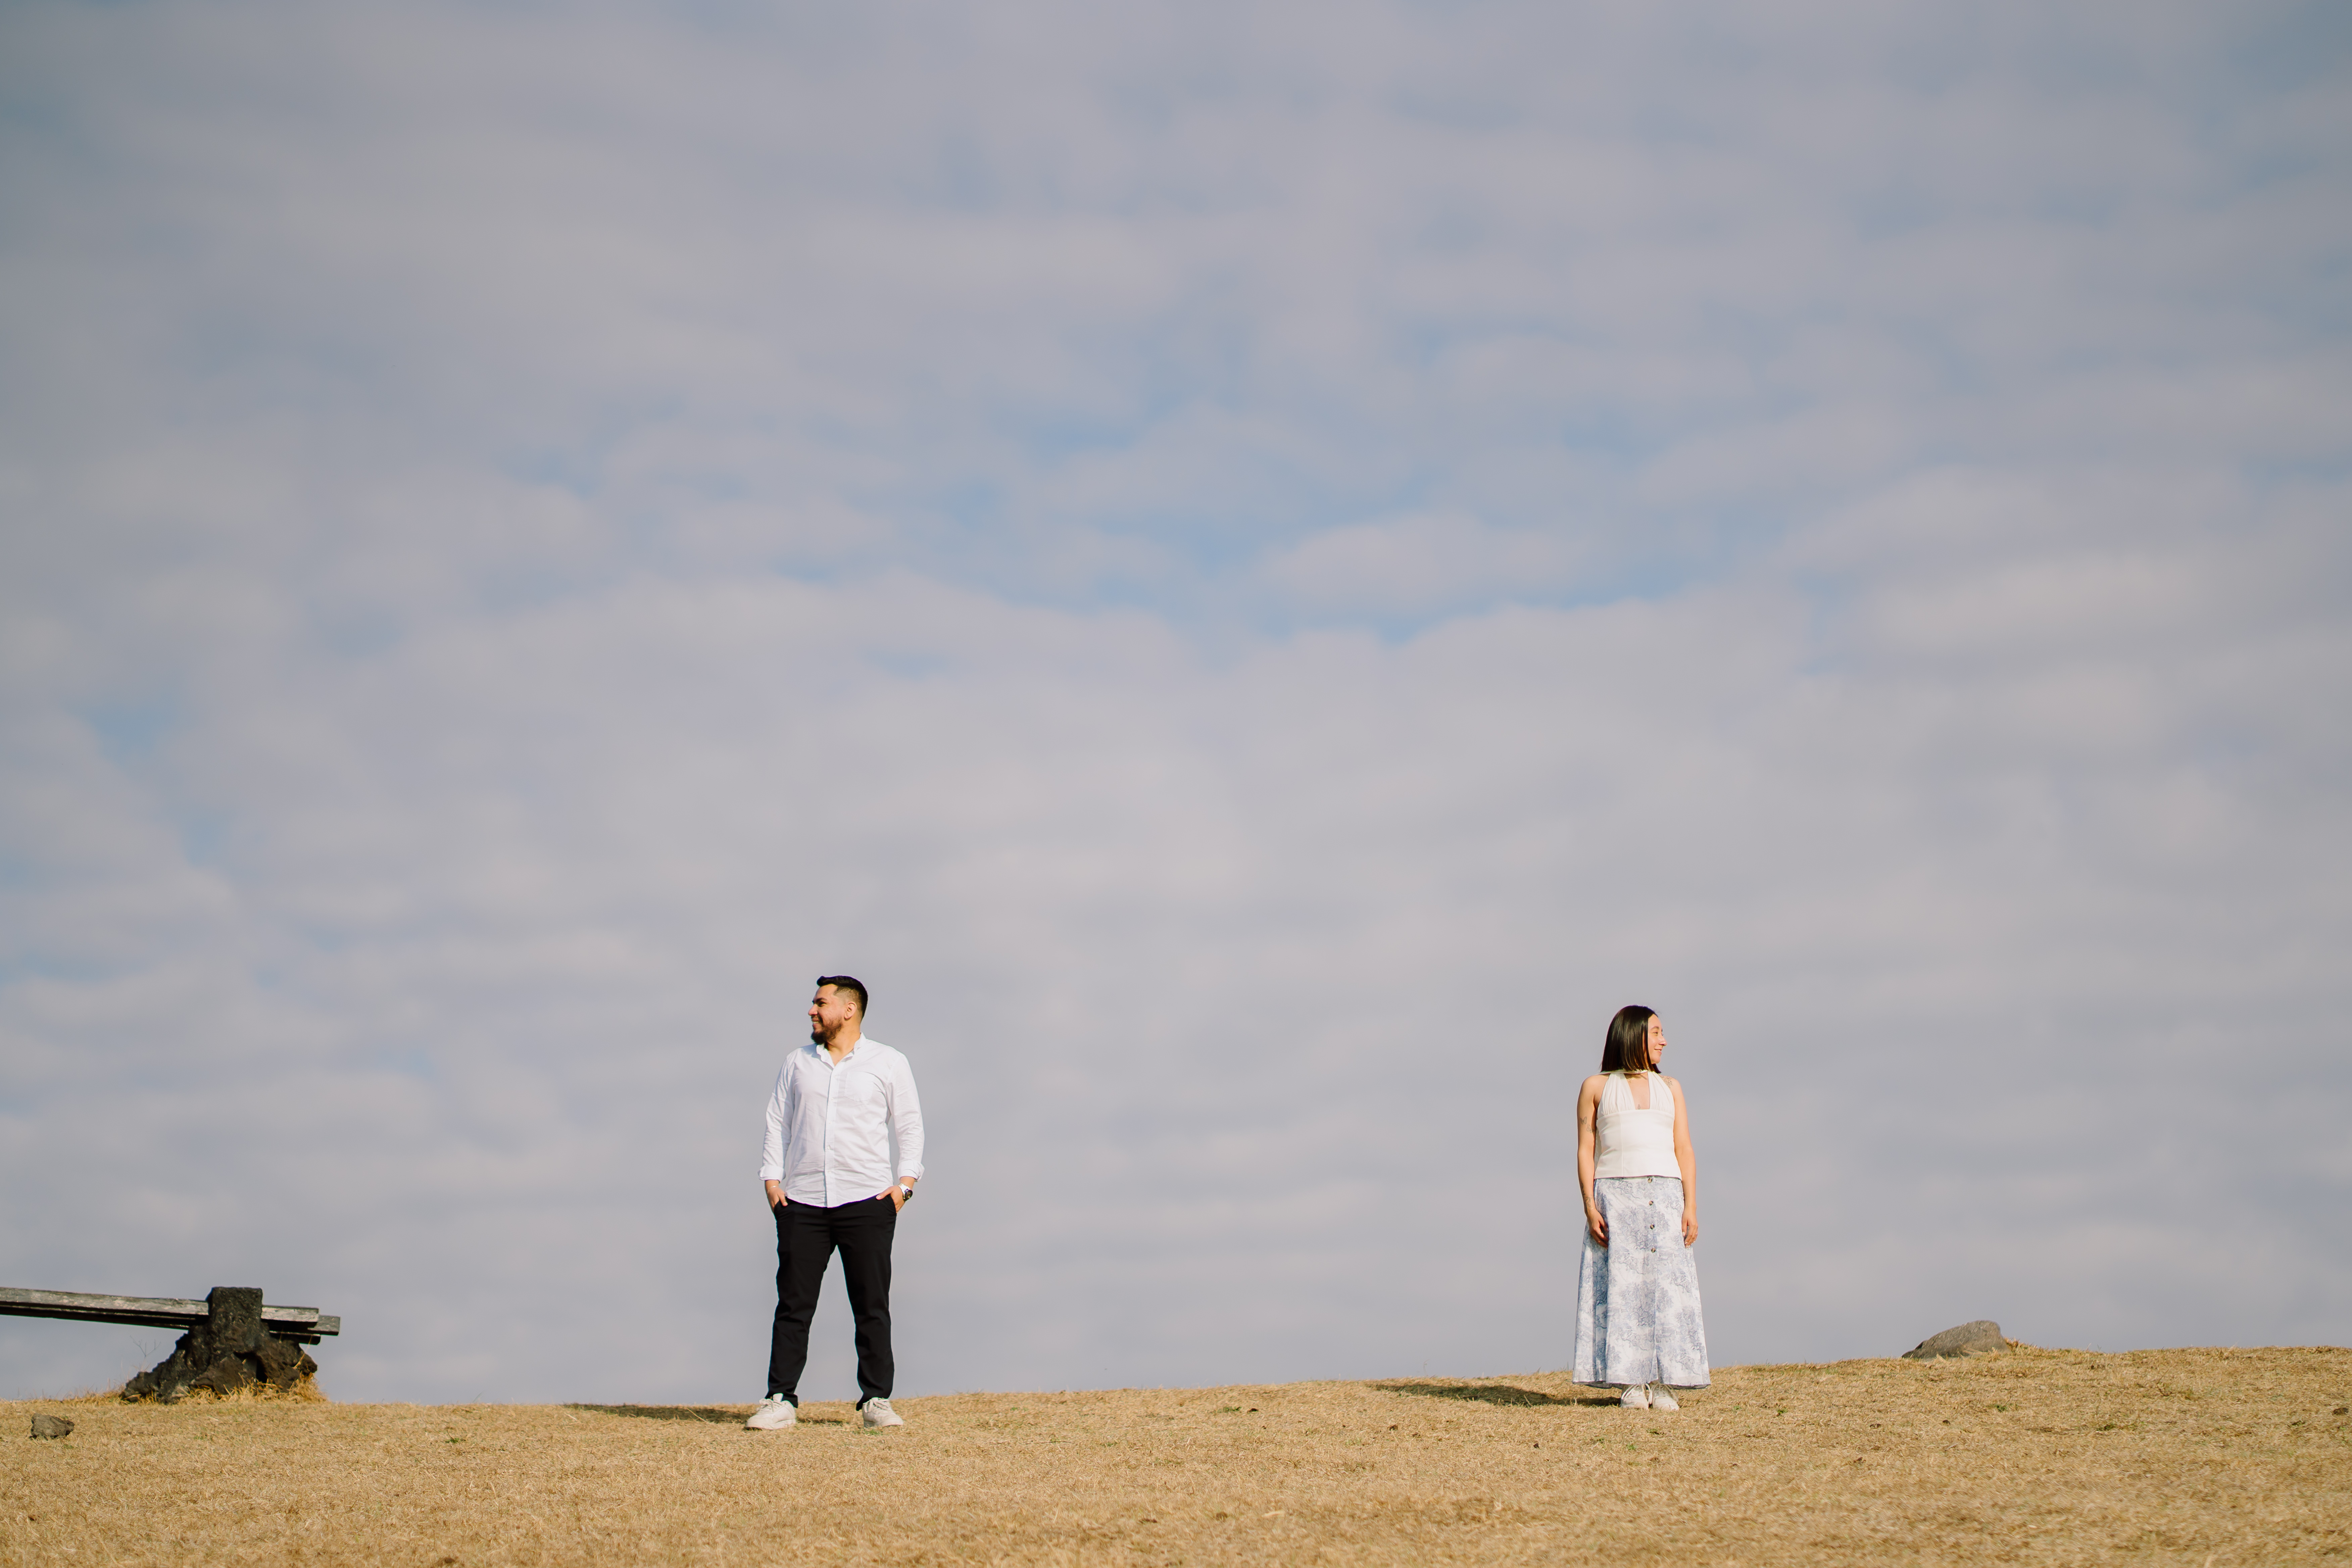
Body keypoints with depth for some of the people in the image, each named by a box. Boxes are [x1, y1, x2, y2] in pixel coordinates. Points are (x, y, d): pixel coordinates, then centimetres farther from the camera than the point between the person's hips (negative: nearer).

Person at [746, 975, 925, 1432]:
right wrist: (772, 1179, 3)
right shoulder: (797, 1063, 15)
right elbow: (778, 1122, 15)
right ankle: (781, 1400, 1)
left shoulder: (889, 1063, 7)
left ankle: (876, 1399, 4)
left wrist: (904, 1182, -5)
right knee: (794, 1304, -2)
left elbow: (910, 1127, 7)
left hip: (867, 1201, -2)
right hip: (801, 1203, 2)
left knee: (872, 1305, -1)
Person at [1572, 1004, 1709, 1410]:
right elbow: (1585, 1151, 3)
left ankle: (1662, 1384, -5)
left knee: (1666, 1285, -5)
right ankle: (1630, 1384, -7)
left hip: (1665, 1196, 2)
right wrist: (1589, 1207, -9)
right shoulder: (1596, 1088, 9)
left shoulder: (1670, 1089, 17)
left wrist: (1691, 1207, -1)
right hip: (1615, 1197, -2)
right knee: (1620, 1286, -7)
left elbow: (1684, 1152, 11)